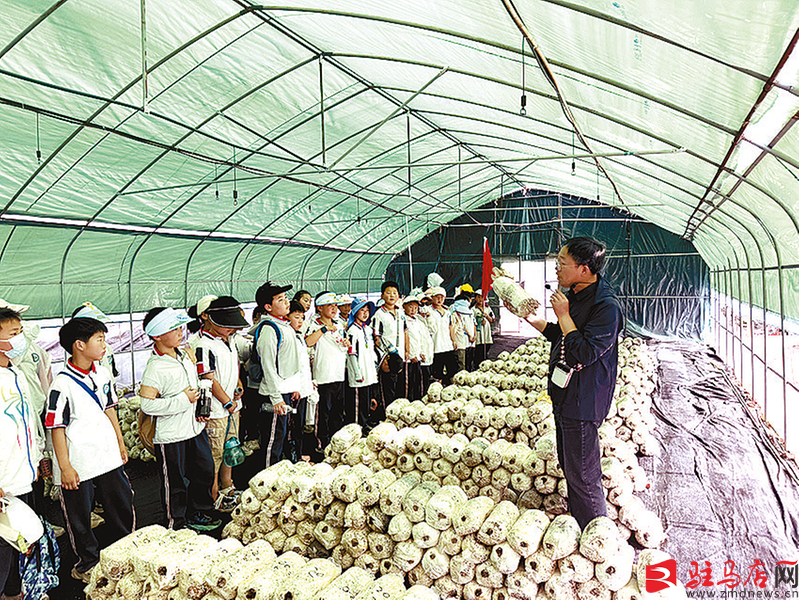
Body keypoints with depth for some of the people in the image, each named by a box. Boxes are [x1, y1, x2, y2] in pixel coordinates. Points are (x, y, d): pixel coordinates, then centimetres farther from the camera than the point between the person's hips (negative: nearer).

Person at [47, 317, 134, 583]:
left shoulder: (103, 374, 2)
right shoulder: (62, 384, -18)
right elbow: (56, 428, -14)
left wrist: (120, 443, 17)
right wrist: (65, 467, -13)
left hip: (108, 456, 6)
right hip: (78, 464, -6)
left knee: (122, 503, 16)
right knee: (79, 516, 11)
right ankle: (88, 560, 33)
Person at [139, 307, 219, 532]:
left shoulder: (186, 353, 4)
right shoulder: (155, 368, -21)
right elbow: (147, 404, -27)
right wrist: (182, 400, -23)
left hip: (195, 428, 8)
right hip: (171, 436, -8)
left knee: (205, 471, 19)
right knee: (174, 482, 9)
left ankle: (197, 513, 41)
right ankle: (176, 523, 30)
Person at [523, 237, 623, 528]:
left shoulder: (606, 306, -20)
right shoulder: (574, 296, 9)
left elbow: (585, 353, -26)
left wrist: (563, 315, -20)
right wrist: (529, 317, 16)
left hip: (583, 402, -10)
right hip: (565, 395, 10)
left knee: (582, 474, 1)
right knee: (569, 466, 21)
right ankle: (576, 522, 39)